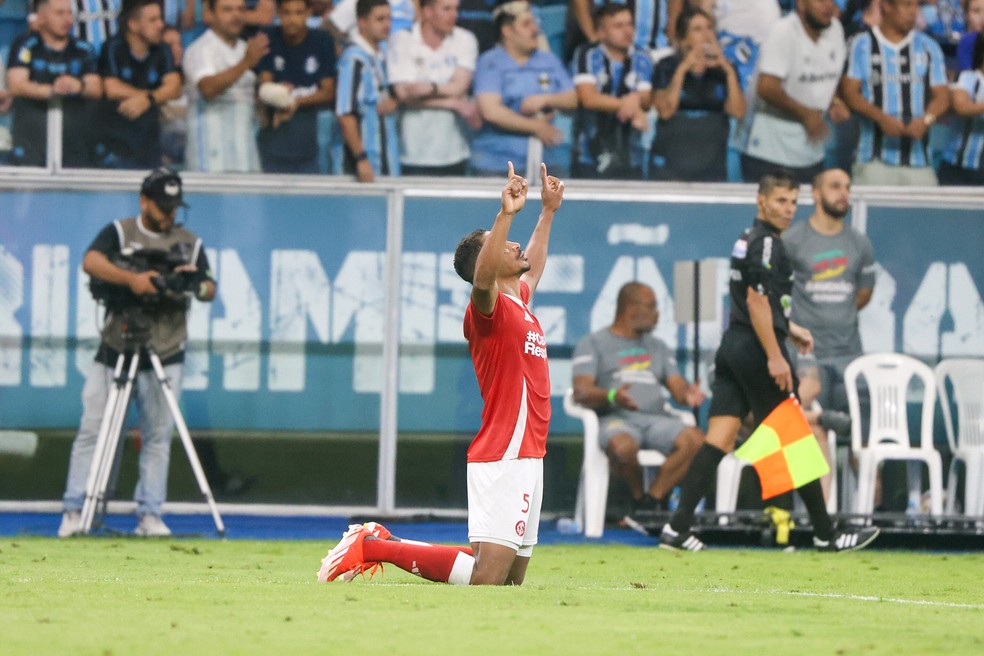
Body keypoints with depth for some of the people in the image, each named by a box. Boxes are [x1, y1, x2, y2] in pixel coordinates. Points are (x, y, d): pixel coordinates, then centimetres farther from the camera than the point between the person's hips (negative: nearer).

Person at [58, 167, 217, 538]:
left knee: (158, 436, 1)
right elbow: (91, 262, -13)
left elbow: (209, 290, 8)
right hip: (114, 352, -2)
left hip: (165, 357, 2)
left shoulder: (190, 243, 13)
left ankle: (149, 514, 5)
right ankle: (74, 510, -1)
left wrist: (197, 285, -16)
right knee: (92, 428, -5)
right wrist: (131, 278, -27)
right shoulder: (119, 233, 5)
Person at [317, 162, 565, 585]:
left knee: (512, 579, 6)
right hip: (502, 458, -9)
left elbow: (533, 268, 42)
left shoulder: (519, 301, 18)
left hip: (526, 457, 9)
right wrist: (506, 214, -42)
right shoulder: (490, 309, -9)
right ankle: (374, 547, -8)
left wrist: (548, 212, 43)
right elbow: (482, 281, -34)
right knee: (487, 575, -18)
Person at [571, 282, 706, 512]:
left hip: (656, 419, 5)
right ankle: (637, 498, -11)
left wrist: (687, 394, -10)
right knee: (623, 446, -41)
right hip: (615, 417, -5)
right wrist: (612, 396, -27)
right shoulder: (592, 344, 9)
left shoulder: (657, 346, 28)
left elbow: (677, 387, 17)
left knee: (695, 440, -28)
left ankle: (651, 500, -19)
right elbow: (581, 392, -5)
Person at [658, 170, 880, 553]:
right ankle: (825, 534, 6)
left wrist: (790, 329, 29)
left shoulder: (748, 240, 19)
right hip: (757, 349, -9)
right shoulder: (766, 244, -13)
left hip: (732, 348, 9)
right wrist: (775, 356, -21)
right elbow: (756, 300, -20)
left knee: (719, 438, 2)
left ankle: (678, 528, -7)